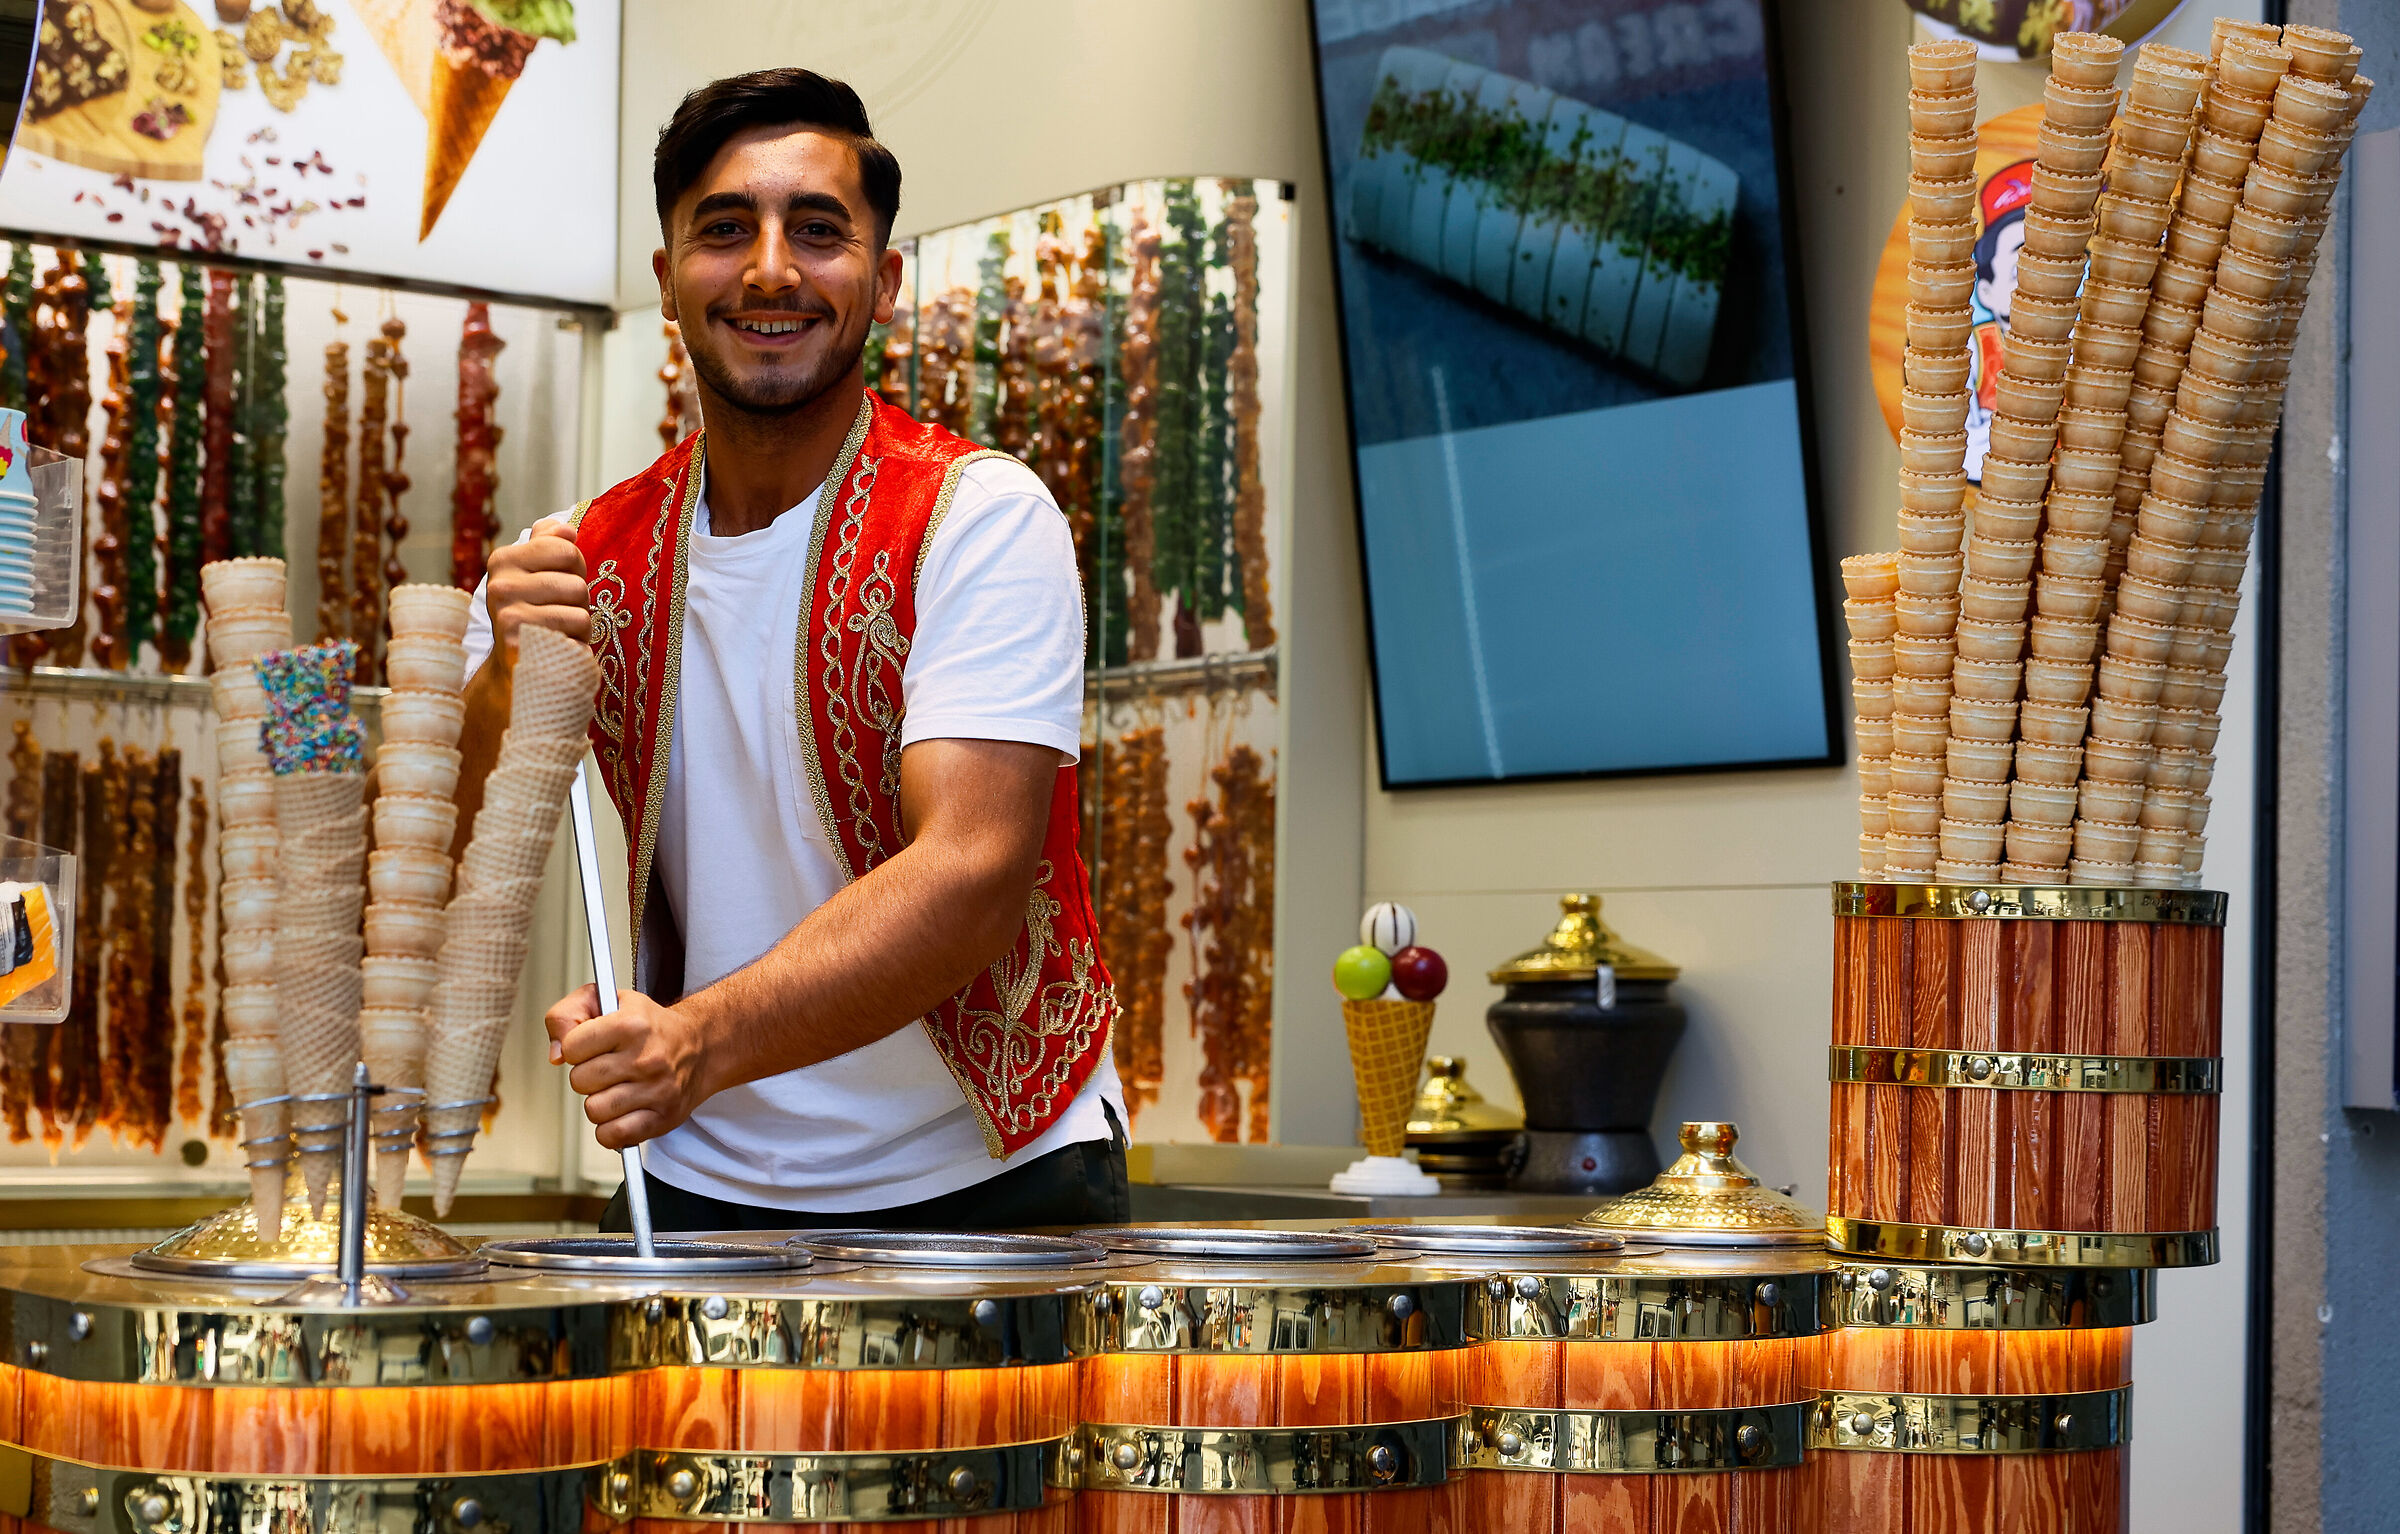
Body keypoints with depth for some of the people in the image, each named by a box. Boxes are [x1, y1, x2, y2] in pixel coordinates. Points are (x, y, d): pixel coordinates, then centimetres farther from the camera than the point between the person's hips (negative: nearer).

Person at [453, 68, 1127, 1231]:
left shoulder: (980, 517, -11)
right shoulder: (580, 561, 2)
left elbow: (973, 873, -24)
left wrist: (707, 1038, -37)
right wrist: (504, 688, -22)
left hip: (990, 1179, -3)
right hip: (698, 1188, 3)